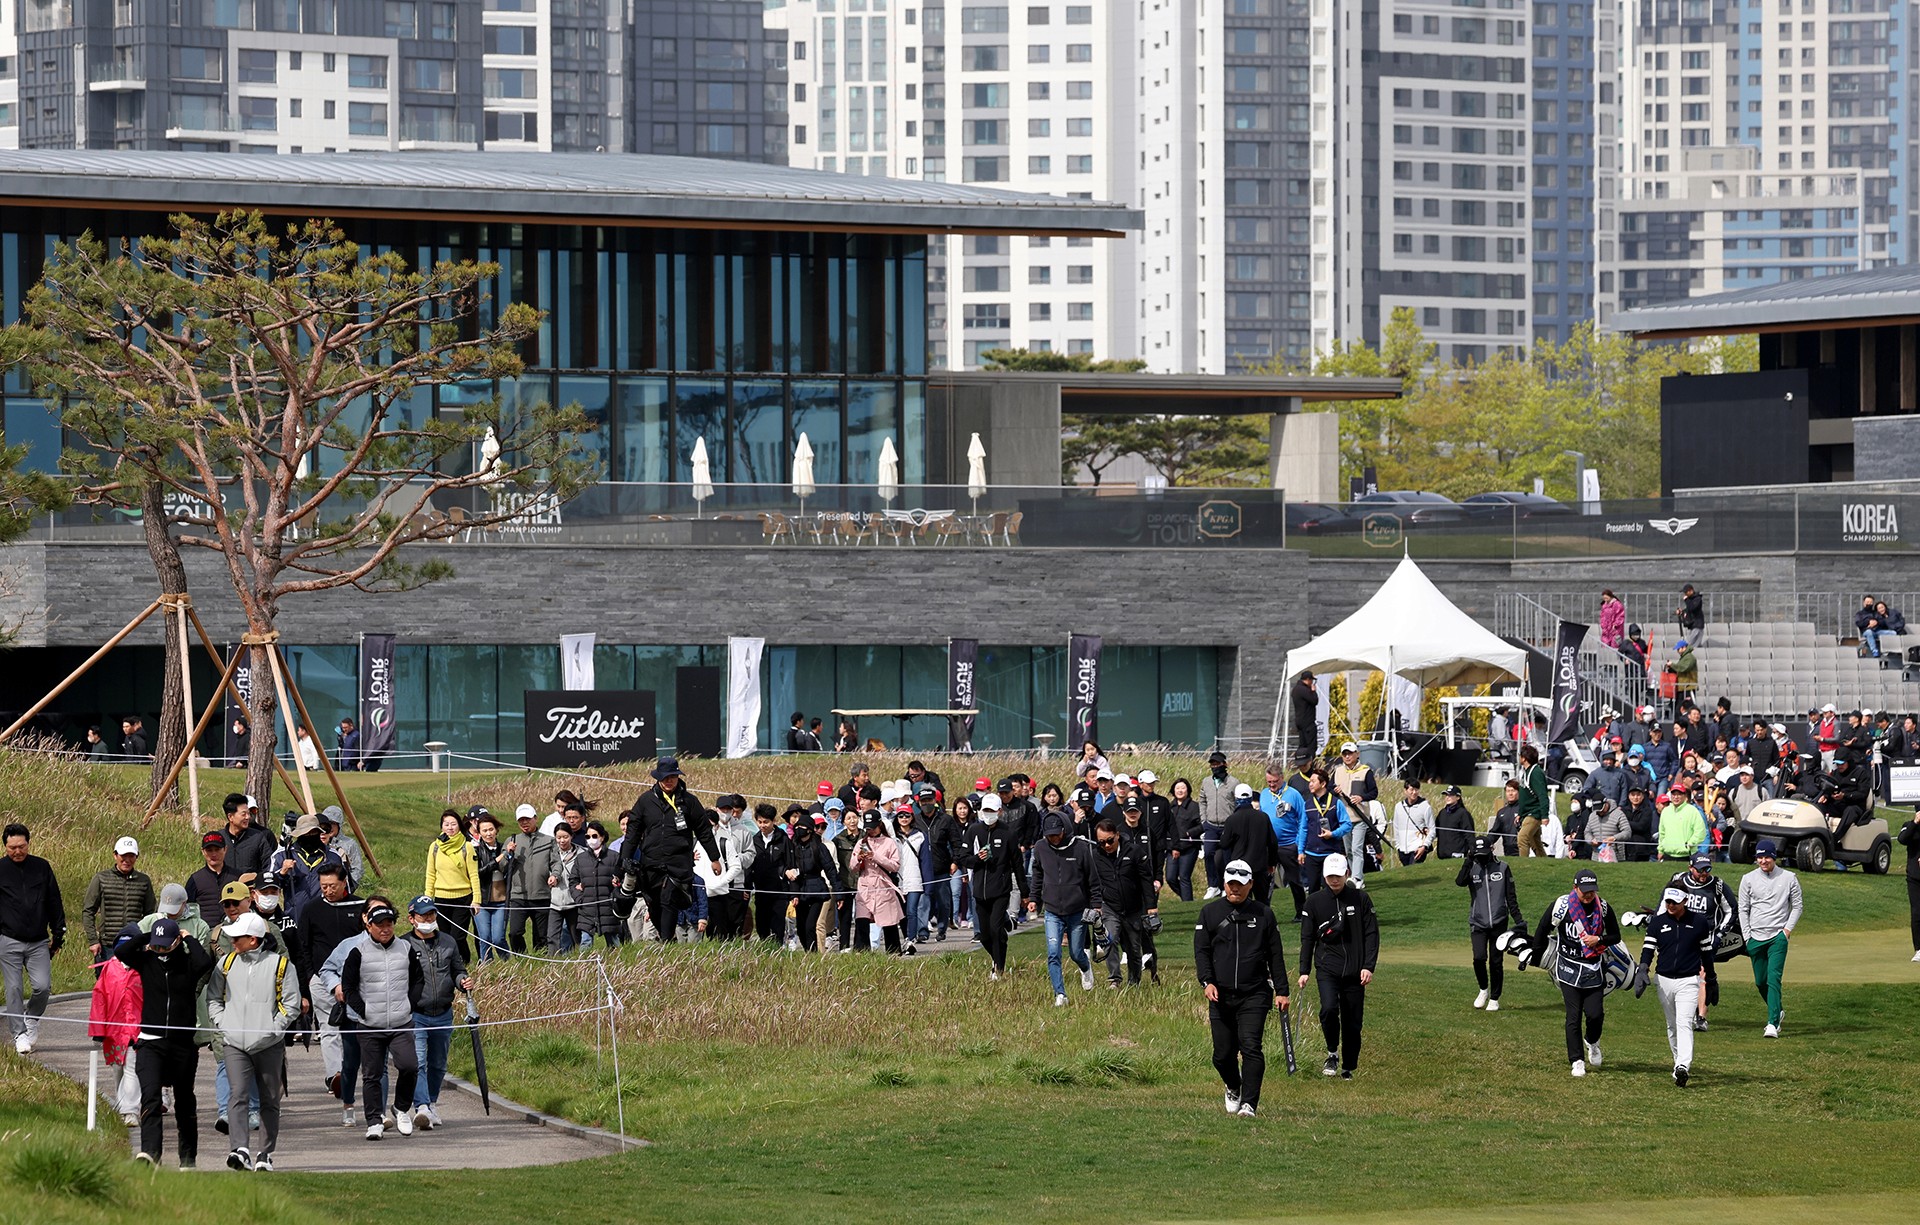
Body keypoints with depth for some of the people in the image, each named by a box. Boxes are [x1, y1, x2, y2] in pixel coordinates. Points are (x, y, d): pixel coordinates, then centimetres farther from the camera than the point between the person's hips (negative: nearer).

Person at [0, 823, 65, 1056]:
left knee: (42, 986, -10)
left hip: (39, 942, 1)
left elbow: (55, 903, 13)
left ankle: (32, 1018, 18)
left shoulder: (42, 868, 7)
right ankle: (19, 1034, 6)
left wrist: (58, 935, 10)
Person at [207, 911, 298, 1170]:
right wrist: (222, 1024, 3)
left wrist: (272, 1029, -7)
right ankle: (241, 1151, -26)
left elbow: (292, 1004, 1)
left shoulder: (280, 964, 0)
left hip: (269, 1045, -1)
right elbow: (213, 997, 17)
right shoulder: (227, 963, 10)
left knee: (269, 1102, 7)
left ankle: (265, 1154, 18)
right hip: (235, 1044, 1)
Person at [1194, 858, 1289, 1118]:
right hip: (1220, 995, 1)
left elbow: (1276, 956, 11)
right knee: (1223, 1054, 4)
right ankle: (1233, 1088, 34)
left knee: (1251, 1047, -15)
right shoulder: (1210, 912, 9)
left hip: (1254, 995, -1)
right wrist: (1207, 981, -11)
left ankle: (1249, 1104, -16)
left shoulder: (1263, 914, 9)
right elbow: (1201, 950, 5)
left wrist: (1281, 991, 5)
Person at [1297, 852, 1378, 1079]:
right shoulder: (1315, 902, 6)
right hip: (1327, 967, -1)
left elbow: (1372, 933, 4)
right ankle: (1332, 1054, -3)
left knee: (1353, 1021, 3)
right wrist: (1304, 971, 4)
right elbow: (1307, 938, 10)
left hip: (1355, 970, 1)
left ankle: (1348, 1068, 18)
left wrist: (1369, 966, -5)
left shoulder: (1360, 899, 4)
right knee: (1329, 1008, -24)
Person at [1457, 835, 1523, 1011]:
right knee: (1479, 958, -15)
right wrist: (1469, 862, -22)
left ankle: (1494, 998, 17)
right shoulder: (1471, 868, 4)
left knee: (1496, 962, 3)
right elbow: (1460, 882, -17)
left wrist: (1518, 919, 3)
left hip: (1499, 922, 0)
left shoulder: (1502, 867, 4)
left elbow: (1511, 897, 7)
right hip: (1478, 922, 0)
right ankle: (1483, 989, 11)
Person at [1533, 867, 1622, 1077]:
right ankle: (1577, 1061, 6)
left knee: (1596, 1014, -4)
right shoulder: (1561, 906, -11)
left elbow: (1615, 936, 7)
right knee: (1574, 1016, -3)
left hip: (1594, 970, 2)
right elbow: (1543, 930, 2)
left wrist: (1599, 940, -13)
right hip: (1569, 969, -2)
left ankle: (1592, 1043, 29)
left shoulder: (1603, 908, -3)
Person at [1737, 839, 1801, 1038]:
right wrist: (1747, 937, 1)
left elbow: (1796, 906, 8)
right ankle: (1777, 1012, 33)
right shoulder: (1748, 879, 5)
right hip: (1756, 937, 3)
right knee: (1760, 982, 9)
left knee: (1773, 979, -15)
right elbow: (1743, 910, 8)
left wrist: (1788, 929, -5)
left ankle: (1773, 1024, -19)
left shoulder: (1788, 878, 2)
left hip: (1778, 937, -3)